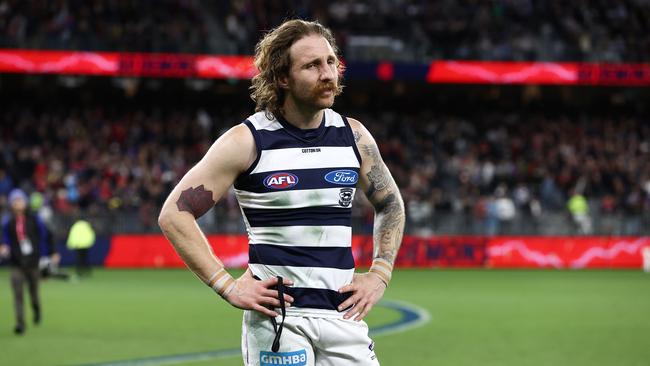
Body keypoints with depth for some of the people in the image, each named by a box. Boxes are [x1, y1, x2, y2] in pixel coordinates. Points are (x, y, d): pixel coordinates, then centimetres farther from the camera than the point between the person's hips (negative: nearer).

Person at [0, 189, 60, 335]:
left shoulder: (34, 220, -1)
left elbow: (45, 236, 6)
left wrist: (53, 253, 6)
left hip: (32, 262, 0)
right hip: (17, 264, 0)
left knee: (34, 292, 12)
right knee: (17, 294, -12)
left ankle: (36, 310, 44)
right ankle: (20, 324, -14)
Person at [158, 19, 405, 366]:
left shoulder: (354, 136, 8)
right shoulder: (247, 140, -5)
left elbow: (390, 204, 25)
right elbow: (174, 213, -5)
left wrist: (380, 275, 12)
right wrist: (228, 286, -9)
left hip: (343, 314, 4)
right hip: (277, 315, -4)